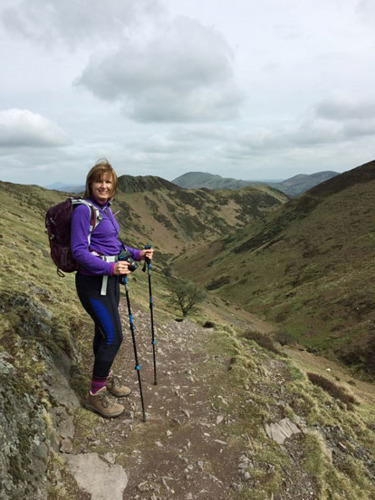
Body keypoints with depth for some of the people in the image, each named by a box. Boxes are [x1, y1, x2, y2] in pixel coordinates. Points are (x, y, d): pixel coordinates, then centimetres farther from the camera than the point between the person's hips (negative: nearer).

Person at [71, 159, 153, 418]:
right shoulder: (83, 210, -16)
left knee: (104, 332, 19)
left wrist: (137, 254, 10)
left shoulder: (106, 209, 11)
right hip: (93, 283, -8)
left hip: (109, 280, 8)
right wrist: (110, 268, -32)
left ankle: (106, 377, 38)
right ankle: (96, 395, 12)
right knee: (113, 335, -5)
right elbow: (79, 251, -21)